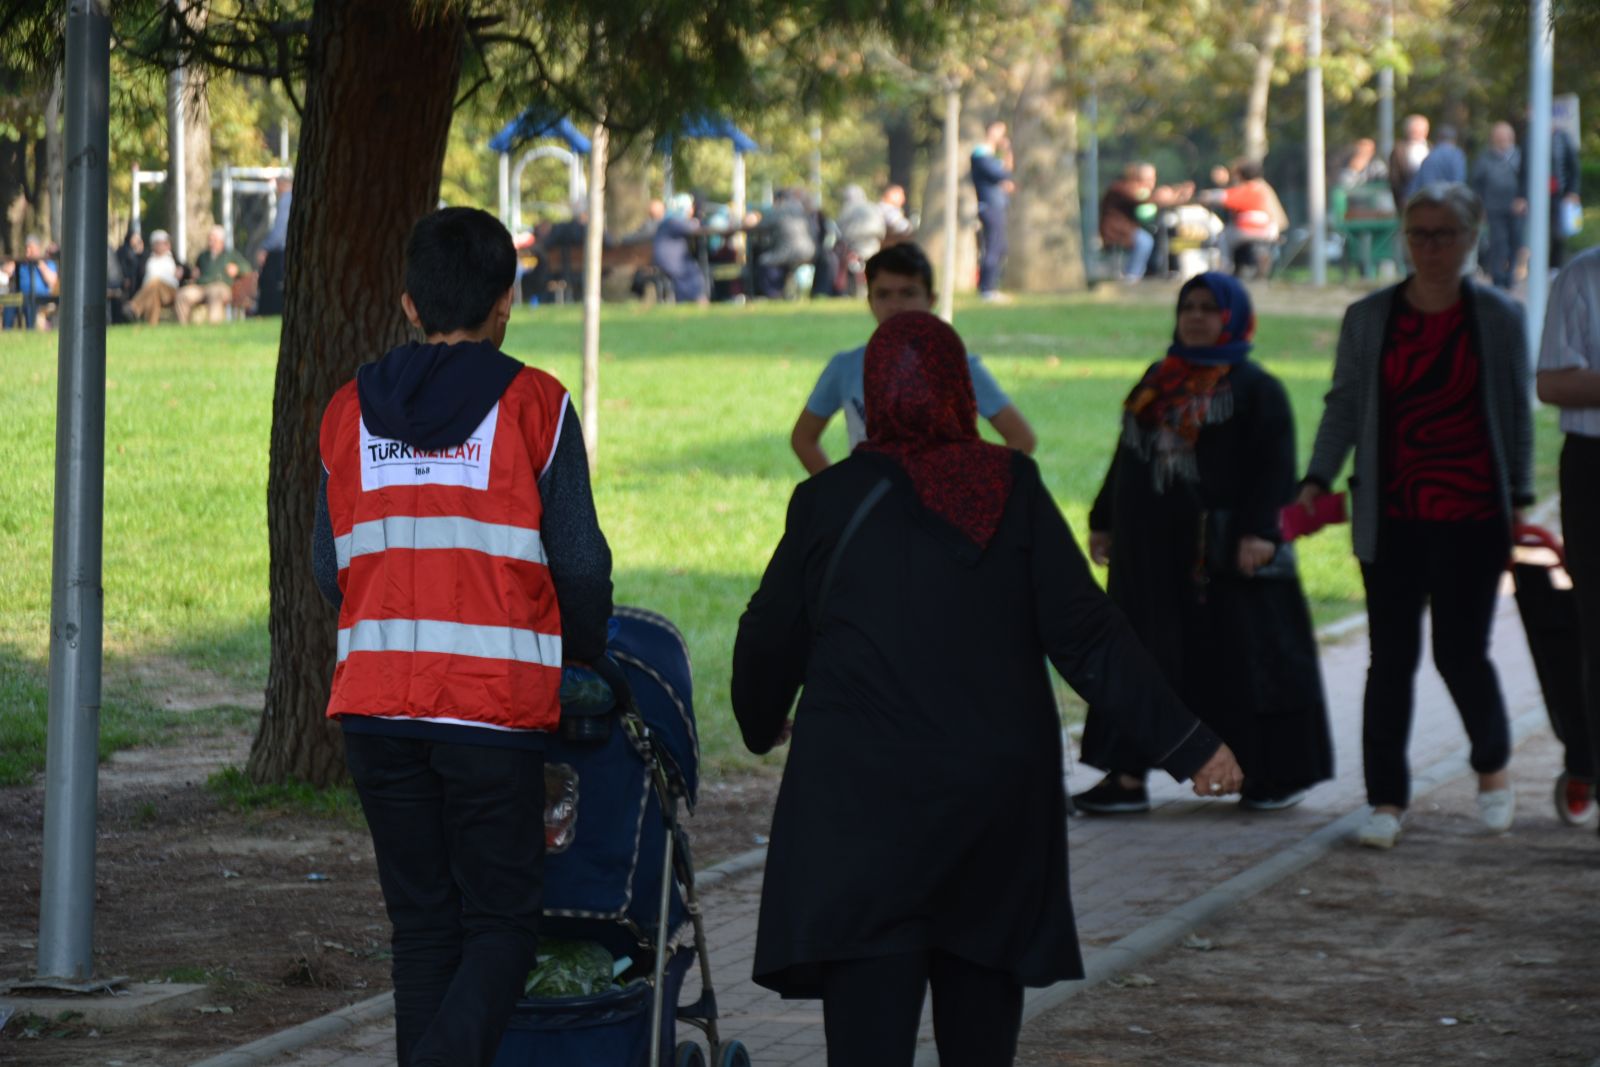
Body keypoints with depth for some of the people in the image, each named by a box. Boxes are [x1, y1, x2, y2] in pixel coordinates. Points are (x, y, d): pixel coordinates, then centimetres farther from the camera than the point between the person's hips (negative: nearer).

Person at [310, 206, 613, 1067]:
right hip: (495, 704, -4)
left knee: (423, 925, 11)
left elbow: (330, 570, 12)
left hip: (375, 703, 4)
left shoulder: (350, 411, 9)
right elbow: (578, 563, -3)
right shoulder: (532, 405, -3)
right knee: (501, 922, 3)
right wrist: (585, 658, 15)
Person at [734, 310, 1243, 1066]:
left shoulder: (829, 502, -3)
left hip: (859, 807, -2)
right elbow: (1086, 636, -5)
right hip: (997, 798, 2)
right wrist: (1185, 744, -1)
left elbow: (770, 641, 7)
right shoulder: (1013, 490, -2)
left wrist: (763, 726, 29)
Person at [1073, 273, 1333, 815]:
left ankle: (1279, 772, 12)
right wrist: (1104, 521, 17)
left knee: (1244, 659, 0)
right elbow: (1127, 456, 20)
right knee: (1143, 659, 5)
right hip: (1152, 549, 6)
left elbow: (1275, 466, -11)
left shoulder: (1256, 388, -4)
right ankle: (1128, 777, 6)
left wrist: (1259, 531, -21)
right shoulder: (1157, 381, 15)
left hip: (1224, 553, -6)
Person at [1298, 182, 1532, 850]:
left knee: (1461, 651, -3)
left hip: (1471, 518, -1)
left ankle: (1493, 767, 24)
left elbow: (1517, 413, 8)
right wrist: (1317, 480, -6)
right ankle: (1386, 800, 9)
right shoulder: (1368, 318, 6)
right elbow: (1344, 407, 8)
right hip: (1392, 518, 2)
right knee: (1391, 659, 2)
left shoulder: (1499, 318, 4)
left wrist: (1520, 499, 2)